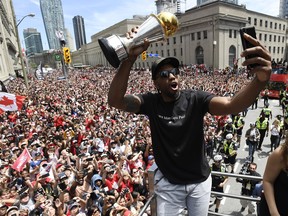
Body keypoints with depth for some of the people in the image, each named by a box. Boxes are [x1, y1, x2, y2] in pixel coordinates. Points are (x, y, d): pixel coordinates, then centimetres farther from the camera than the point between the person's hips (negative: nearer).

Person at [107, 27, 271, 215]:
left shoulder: (195, 99, -16)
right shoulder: (151, 102, -15)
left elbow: (231, 105, -31)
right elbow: (115, 100, -29)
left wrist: (260, 81, -52)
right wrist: (130, 58, -43)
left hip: (200, 181, 1)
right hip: (168, 183, -1)